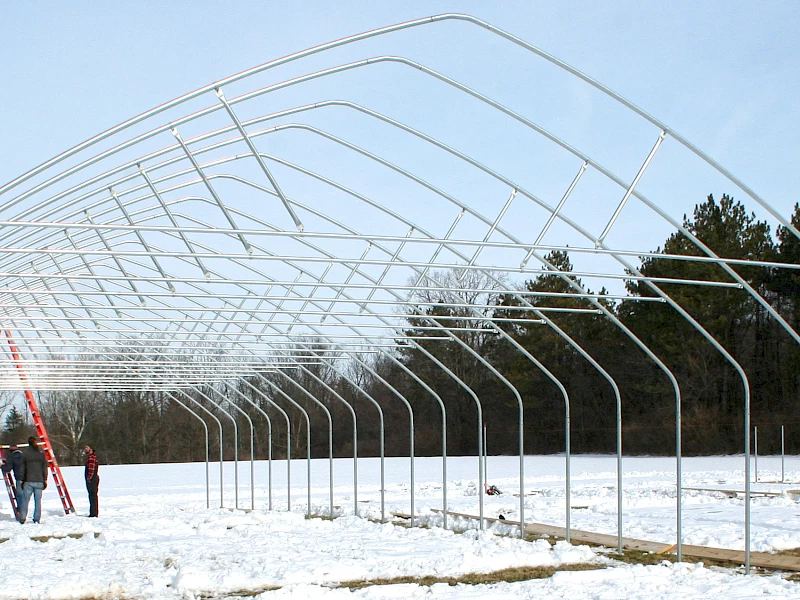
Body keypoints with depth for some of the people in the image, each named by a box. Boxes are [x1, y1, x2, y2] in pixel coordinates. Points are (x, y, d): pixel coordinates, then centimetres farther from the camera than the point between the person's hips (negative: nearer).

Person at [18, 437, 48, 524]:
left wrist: (21, 480, 9)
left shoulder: (25, 454, 0)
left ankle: (22, 518, 2)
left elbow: (22, 468, 2)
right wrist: (45, 480, 9)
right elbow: (45, 468, 3)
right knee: (38, 500, 4)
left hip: (28, 481, -1)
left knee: (25, 500, 4)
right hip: (39, 481, 1)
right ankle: (37, 519, 2)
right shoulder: (41, 454, 2)